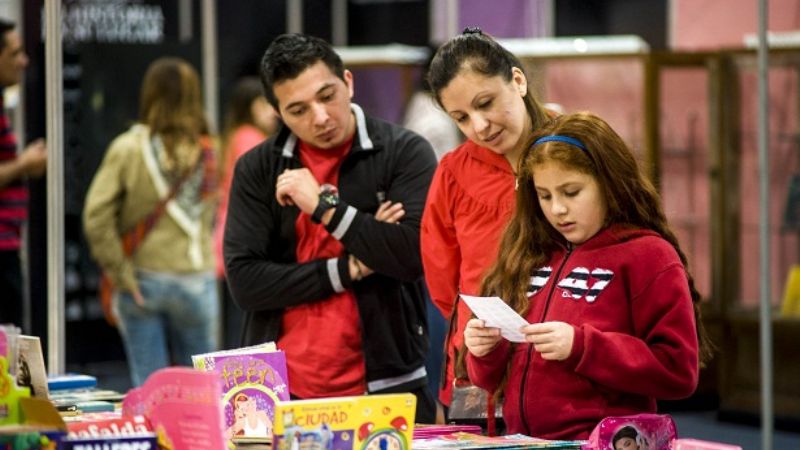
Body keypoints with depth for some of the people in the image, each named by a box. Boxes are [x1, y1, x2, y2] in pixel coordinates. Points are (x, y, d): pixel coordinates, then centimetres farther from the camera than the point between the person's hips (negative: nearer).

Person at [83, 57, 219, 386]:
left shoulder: (127, 149, -7)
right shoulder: (209, 151, -3)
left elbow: (96, 216, -13)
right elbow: (211, 216, 2)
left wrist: (118, 270, -7)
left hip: (142, 283, -1)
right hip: (196, 281, 1)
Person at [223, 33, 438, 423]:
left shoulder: (405, 153, -2)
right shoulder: (257, 169, 4)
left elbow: (415, 255, -16)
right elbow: (244, 281, -4)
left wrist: (324, 206, -14)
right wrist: (346, 270, -11)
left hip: (387, 390, -2)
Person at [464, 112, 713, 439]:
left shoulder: (648, 256, 2)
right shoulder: (534, 257, 17)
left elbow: (678, 370, -7)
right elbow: (495, 376, 23)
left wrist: (580, 346, -15)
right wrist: (486, 351, 1)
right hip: (525, 440, 5)